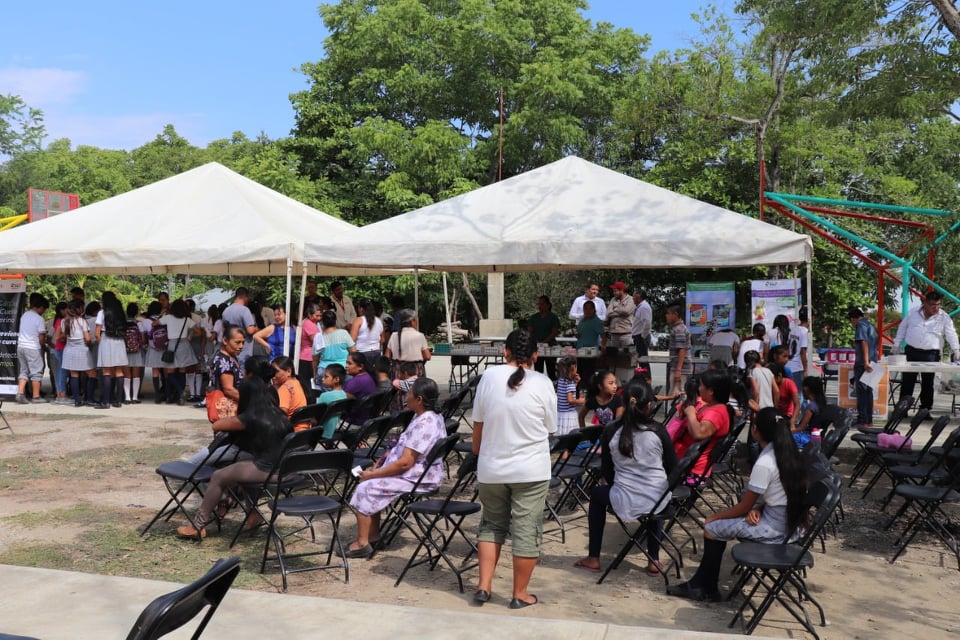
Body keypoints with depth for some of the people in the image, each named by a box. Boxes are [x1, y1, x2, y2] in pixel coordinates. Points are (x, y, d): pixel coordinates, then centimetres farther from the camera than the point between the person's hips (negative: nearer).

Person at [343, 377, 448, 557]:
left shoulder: (424, 424, -25)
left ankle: (362, 544, -1)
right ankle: (373, 536, 18)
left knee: (365, 488, -11)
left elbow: (405, 463, -26)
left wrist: (372, 474, -18)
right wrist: (379, 464, 6)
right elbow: (402, 447, 17)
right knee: (372, 483, 15)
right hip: (415, 473, 11)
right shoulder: (423, 417, 8)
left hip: (416, 479, -11)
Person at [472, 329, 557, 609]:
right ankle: (520, 594, 16)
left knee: (492, 525, 19)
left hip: (491, 469, 3)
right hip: (531, 470, -2)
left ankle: (483, 586, 18)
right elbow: (549, 429, 1)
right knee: (526, 531, 7)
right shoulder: (542, 383, -9)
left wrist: (477, 450, 22)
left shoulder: (489, 376, -4)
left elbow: (478, 423, 5)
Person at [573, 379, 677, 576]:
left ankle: (593, 558, 31)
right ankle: (654, 561, 36)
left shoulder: (611, 431, -5)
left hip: (625, 501, -1)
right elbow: (672, 468, 1)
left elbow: (606, 471, 5)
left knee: (597, 494, 30)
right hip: (658, 500, 2)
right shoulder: (658, 430, -6)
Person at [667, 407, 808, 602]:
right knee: (722, 521, 15)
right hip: (789, 522, 9)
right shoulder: (790, 453, 3)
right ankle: (701, 585, 16)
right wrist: (757, 508, -3)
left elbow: (744, 508, -11)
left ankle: (707, 589, 18)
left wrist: (715, 516, 4)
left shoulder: (764, 464, -22)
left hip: (775, 530, -9)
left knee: (712, 527, 1)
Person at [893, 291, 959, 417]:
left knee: (928, 383, 4)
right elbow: (902, 327, 12)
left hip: (931, 354, -1)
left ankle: (925, 409, 13)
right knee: (907, 381, 2)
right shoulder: (913, 312, 3)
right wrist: (897, 344, 11)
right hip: (911, 351, 1)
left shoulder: (944, 318, -2)